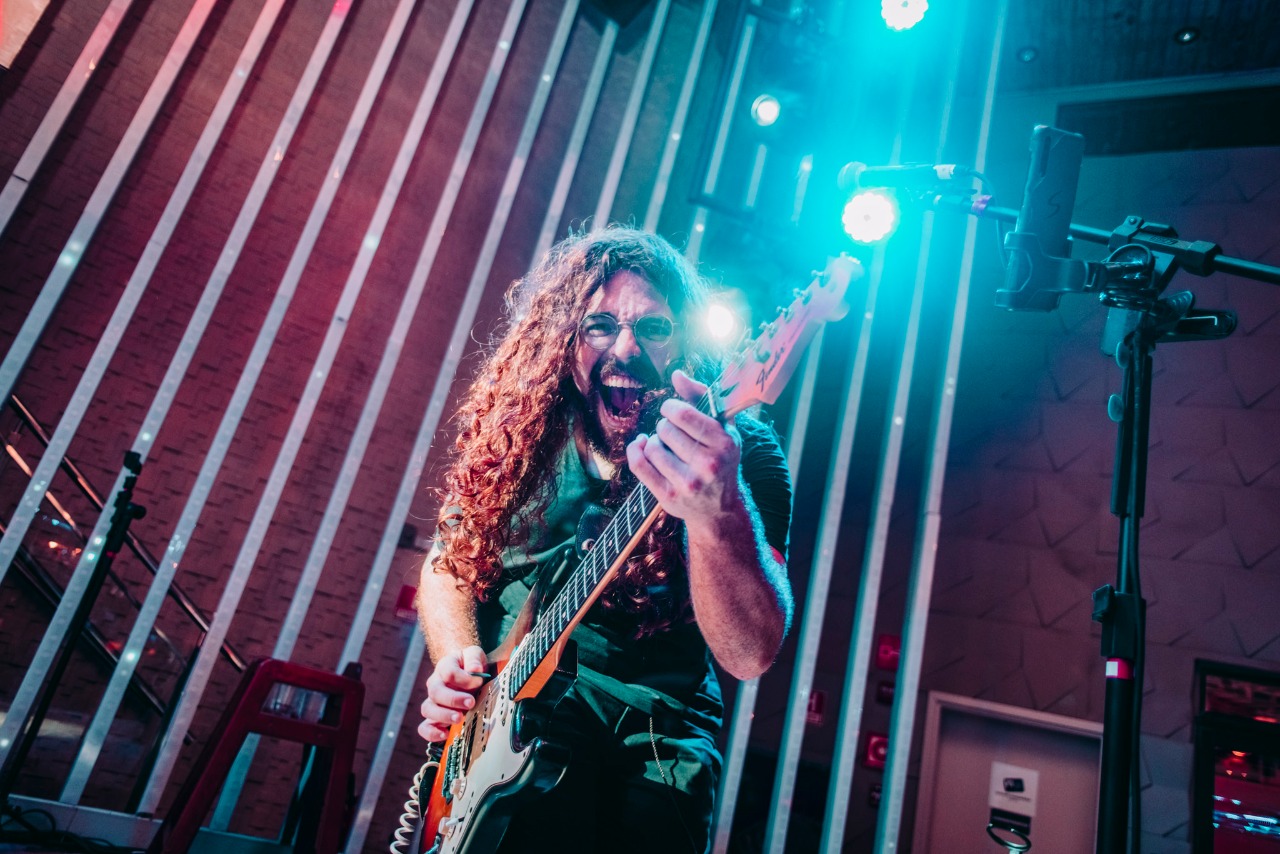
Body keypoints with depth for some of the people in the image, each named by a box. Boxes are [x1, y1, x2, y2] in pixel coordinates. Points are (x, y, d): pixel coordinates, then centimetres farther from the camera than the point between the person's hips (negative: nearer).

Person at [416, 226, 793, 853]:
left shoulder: (740, 453, -9)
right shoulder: (521, 432, 3)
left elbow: (750, 654, -22)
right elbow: (448, 560, 15)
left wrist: (718, 516, -41)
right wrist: (457, 656, -5)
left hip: (652, 739, -1)